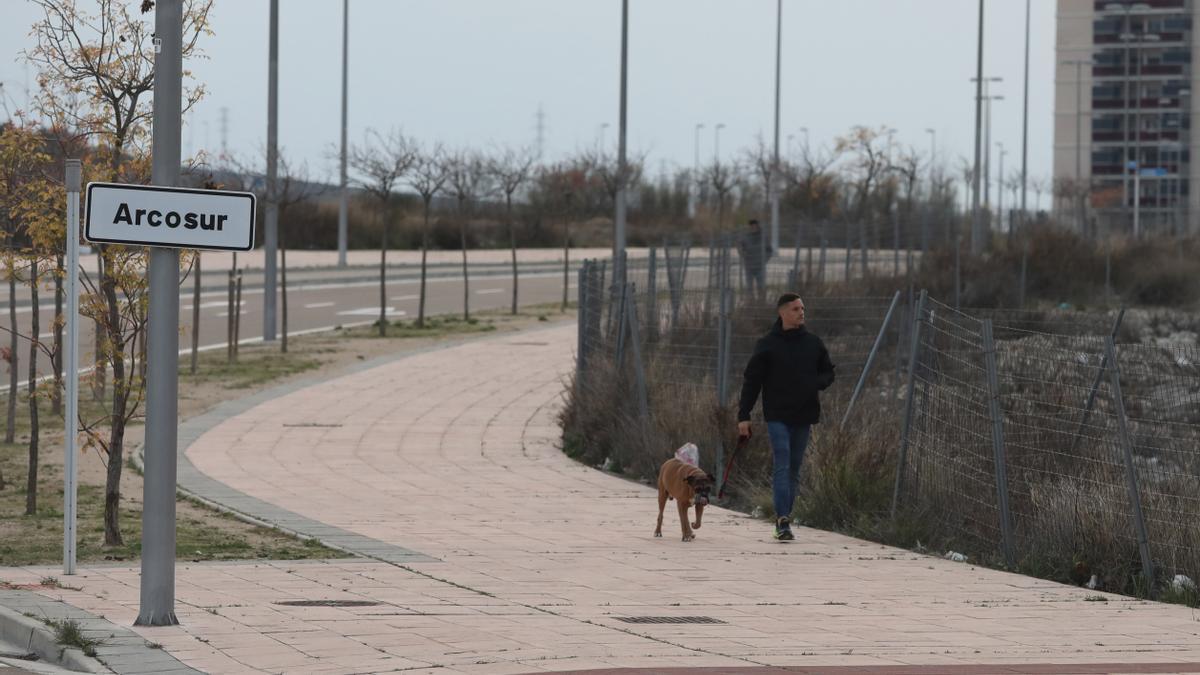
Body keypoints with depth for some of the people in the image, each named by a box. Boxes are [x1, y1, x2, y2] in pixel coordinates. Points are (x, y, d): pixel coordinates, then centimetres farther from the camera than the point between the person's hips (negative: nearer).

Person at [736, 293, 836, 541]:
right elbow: (751, 380, 0)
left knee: (794, 470, 9)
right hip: (777, 416, -4)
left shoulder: (813, 343, 8)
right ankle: (783, 522, -18)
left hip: (803, 417, 4)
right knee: (782, 466, -13)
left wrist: (817, 383, -6)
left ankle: (784, 518, 18)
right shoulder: (767, 344, -2)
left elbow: (828, 372, 18)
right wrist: (743, 416, -5)